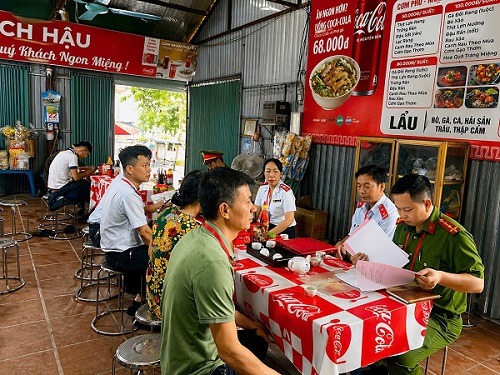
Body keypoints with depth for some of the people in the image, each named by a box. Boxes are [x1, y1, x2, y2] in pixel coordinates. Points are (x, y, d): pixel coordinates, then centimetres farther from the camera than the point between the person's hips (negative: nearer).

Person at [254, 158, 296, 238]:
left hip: (284, 231, -5)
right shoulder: (262, 188, 2)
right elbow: (256, 211, 7)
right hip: (266, 228, 5)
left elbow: (289, 220, -19)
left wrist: (268, 234, -21)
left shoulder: (286, 191, -15)